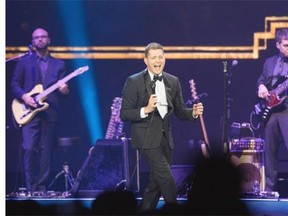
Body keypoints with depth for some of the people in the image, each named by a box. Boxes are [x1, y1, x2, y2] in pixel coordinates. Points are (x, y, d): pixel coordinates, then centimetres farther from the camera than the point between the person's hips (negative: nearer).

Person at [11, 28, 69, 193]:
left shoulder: (59, 65, 15)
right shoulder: (24, 63, 11)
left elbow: (65, 89, 11)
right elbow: (15, 85, 8)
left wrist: (64, 90, -12)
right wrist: (23, 96, -11)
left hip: (50, 113, 2)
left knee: (46, 152, 1)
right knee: (29, 149, -14)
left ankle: (42, 188, 6)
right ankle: (31, 188, -7)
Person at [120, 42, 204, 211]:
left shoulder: (173, 81, 8)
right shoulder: (134, 82, -7)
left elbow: (180, 111, 11)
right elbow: (124, 114, -7)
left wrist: (193, 112, -10)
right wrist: (146, 110, -23)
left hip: (165, 137, 6)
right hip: (147, 137, -6)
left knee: (156, 183, 10)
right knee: (166, 177, -14)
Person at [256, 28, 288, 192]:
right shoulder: (270, 62, 17)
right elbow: (261, 80, 22)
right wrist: (261, 87, 0)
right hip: (270, 110, 4)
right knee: (270, 151, 7)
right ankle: (270, 187, 14)